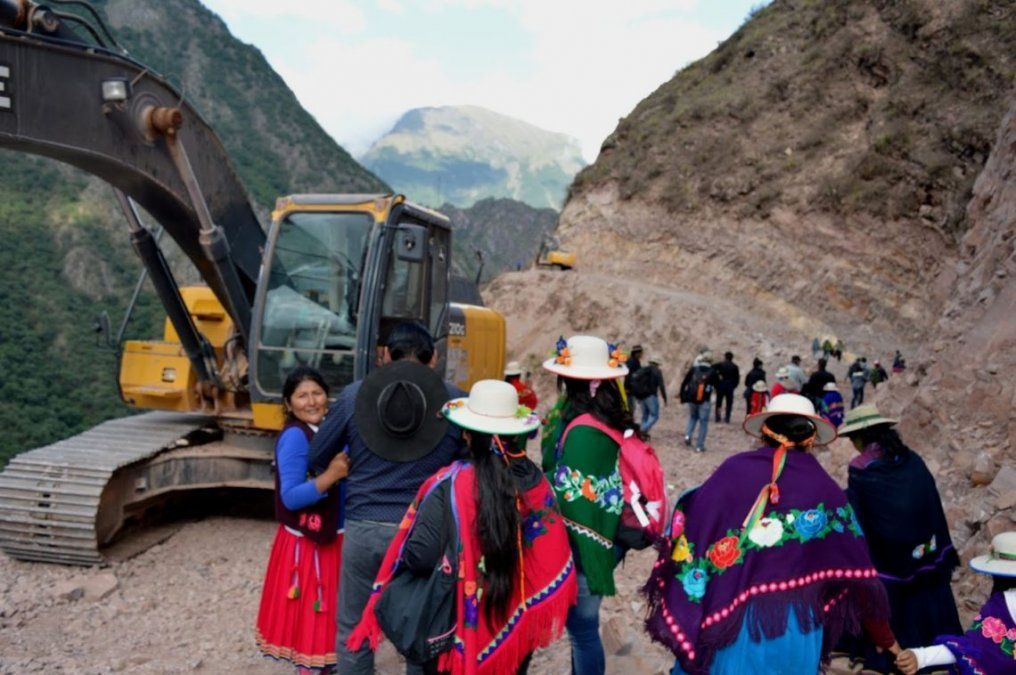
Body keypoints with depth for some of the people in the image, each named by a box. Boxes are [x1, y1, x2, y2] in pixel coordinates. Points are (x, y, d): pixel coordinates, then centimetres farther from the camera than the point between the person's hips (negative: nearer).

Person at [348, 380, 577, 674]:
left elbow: (419, 556, -23)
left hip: (460, 626, -3)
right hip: (517, 625, 3)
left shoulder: (451, 484, -21)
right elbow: (555, 560, -4)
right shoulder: (536, 482, -11)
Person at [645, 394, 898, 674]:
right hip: (796, 625, 1)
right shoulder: (826, 489, -5)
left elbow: (694, 527, -8)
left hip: (730, 616, -1)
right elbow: (857, 570, -2)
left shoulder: (734, 469, -7)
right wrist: (886, 639, 8)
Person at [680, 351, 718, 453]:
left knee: (692, 417, 25)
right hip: (704, 401, -3)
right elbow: (718, 387, 2)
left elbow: (684, 383, 4)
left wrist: (683, 397, 11)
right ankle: (699, 446, 4)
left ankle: (688, 435, 4)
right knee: (703, 422, 6)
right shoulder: (712, 372, -2)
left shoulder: (693, 369, 3)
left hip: (691, 399, 3)